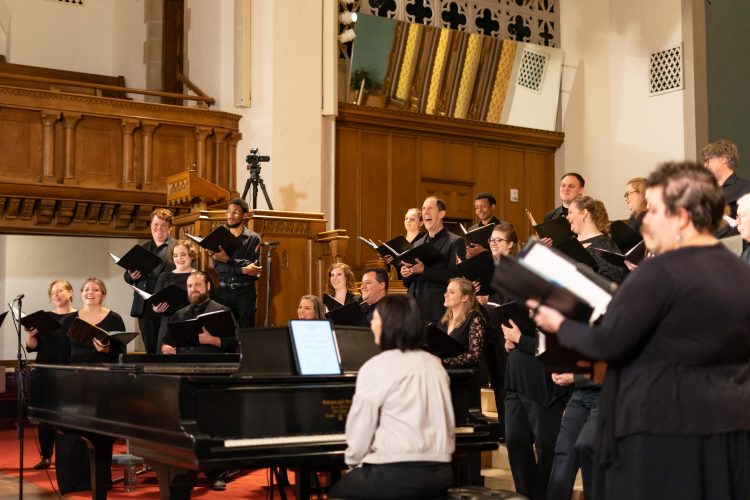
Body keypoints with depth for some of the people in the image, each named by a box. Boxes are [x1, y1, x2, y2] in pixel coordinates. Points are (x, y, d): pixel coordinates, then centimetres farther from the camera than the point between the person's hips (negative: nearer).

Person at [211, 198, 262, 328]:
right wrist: (243, 270, -15)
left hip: (245, 291, -2)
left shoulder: (253, 238, 2)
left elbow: (255, 267, -9)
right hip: (223, 291, 2)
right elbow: (218, 267, -2)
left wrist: (228, 259, -16)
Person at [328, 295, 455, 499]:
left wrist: (353, 462, 10)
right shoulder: (435, 364, 10)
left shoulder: (376, 367, -10)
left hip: (396, 473, -7)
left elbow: (359, 430, -7)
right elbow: (448, 425, 12)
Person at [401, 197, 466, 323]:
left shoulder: (455, 242, -2)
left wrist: (424, 270, -20)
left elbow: (455, 276, -14)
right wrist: (406, 273, 0)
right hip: (415, 310, 6)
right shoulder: (417, 244, 19)